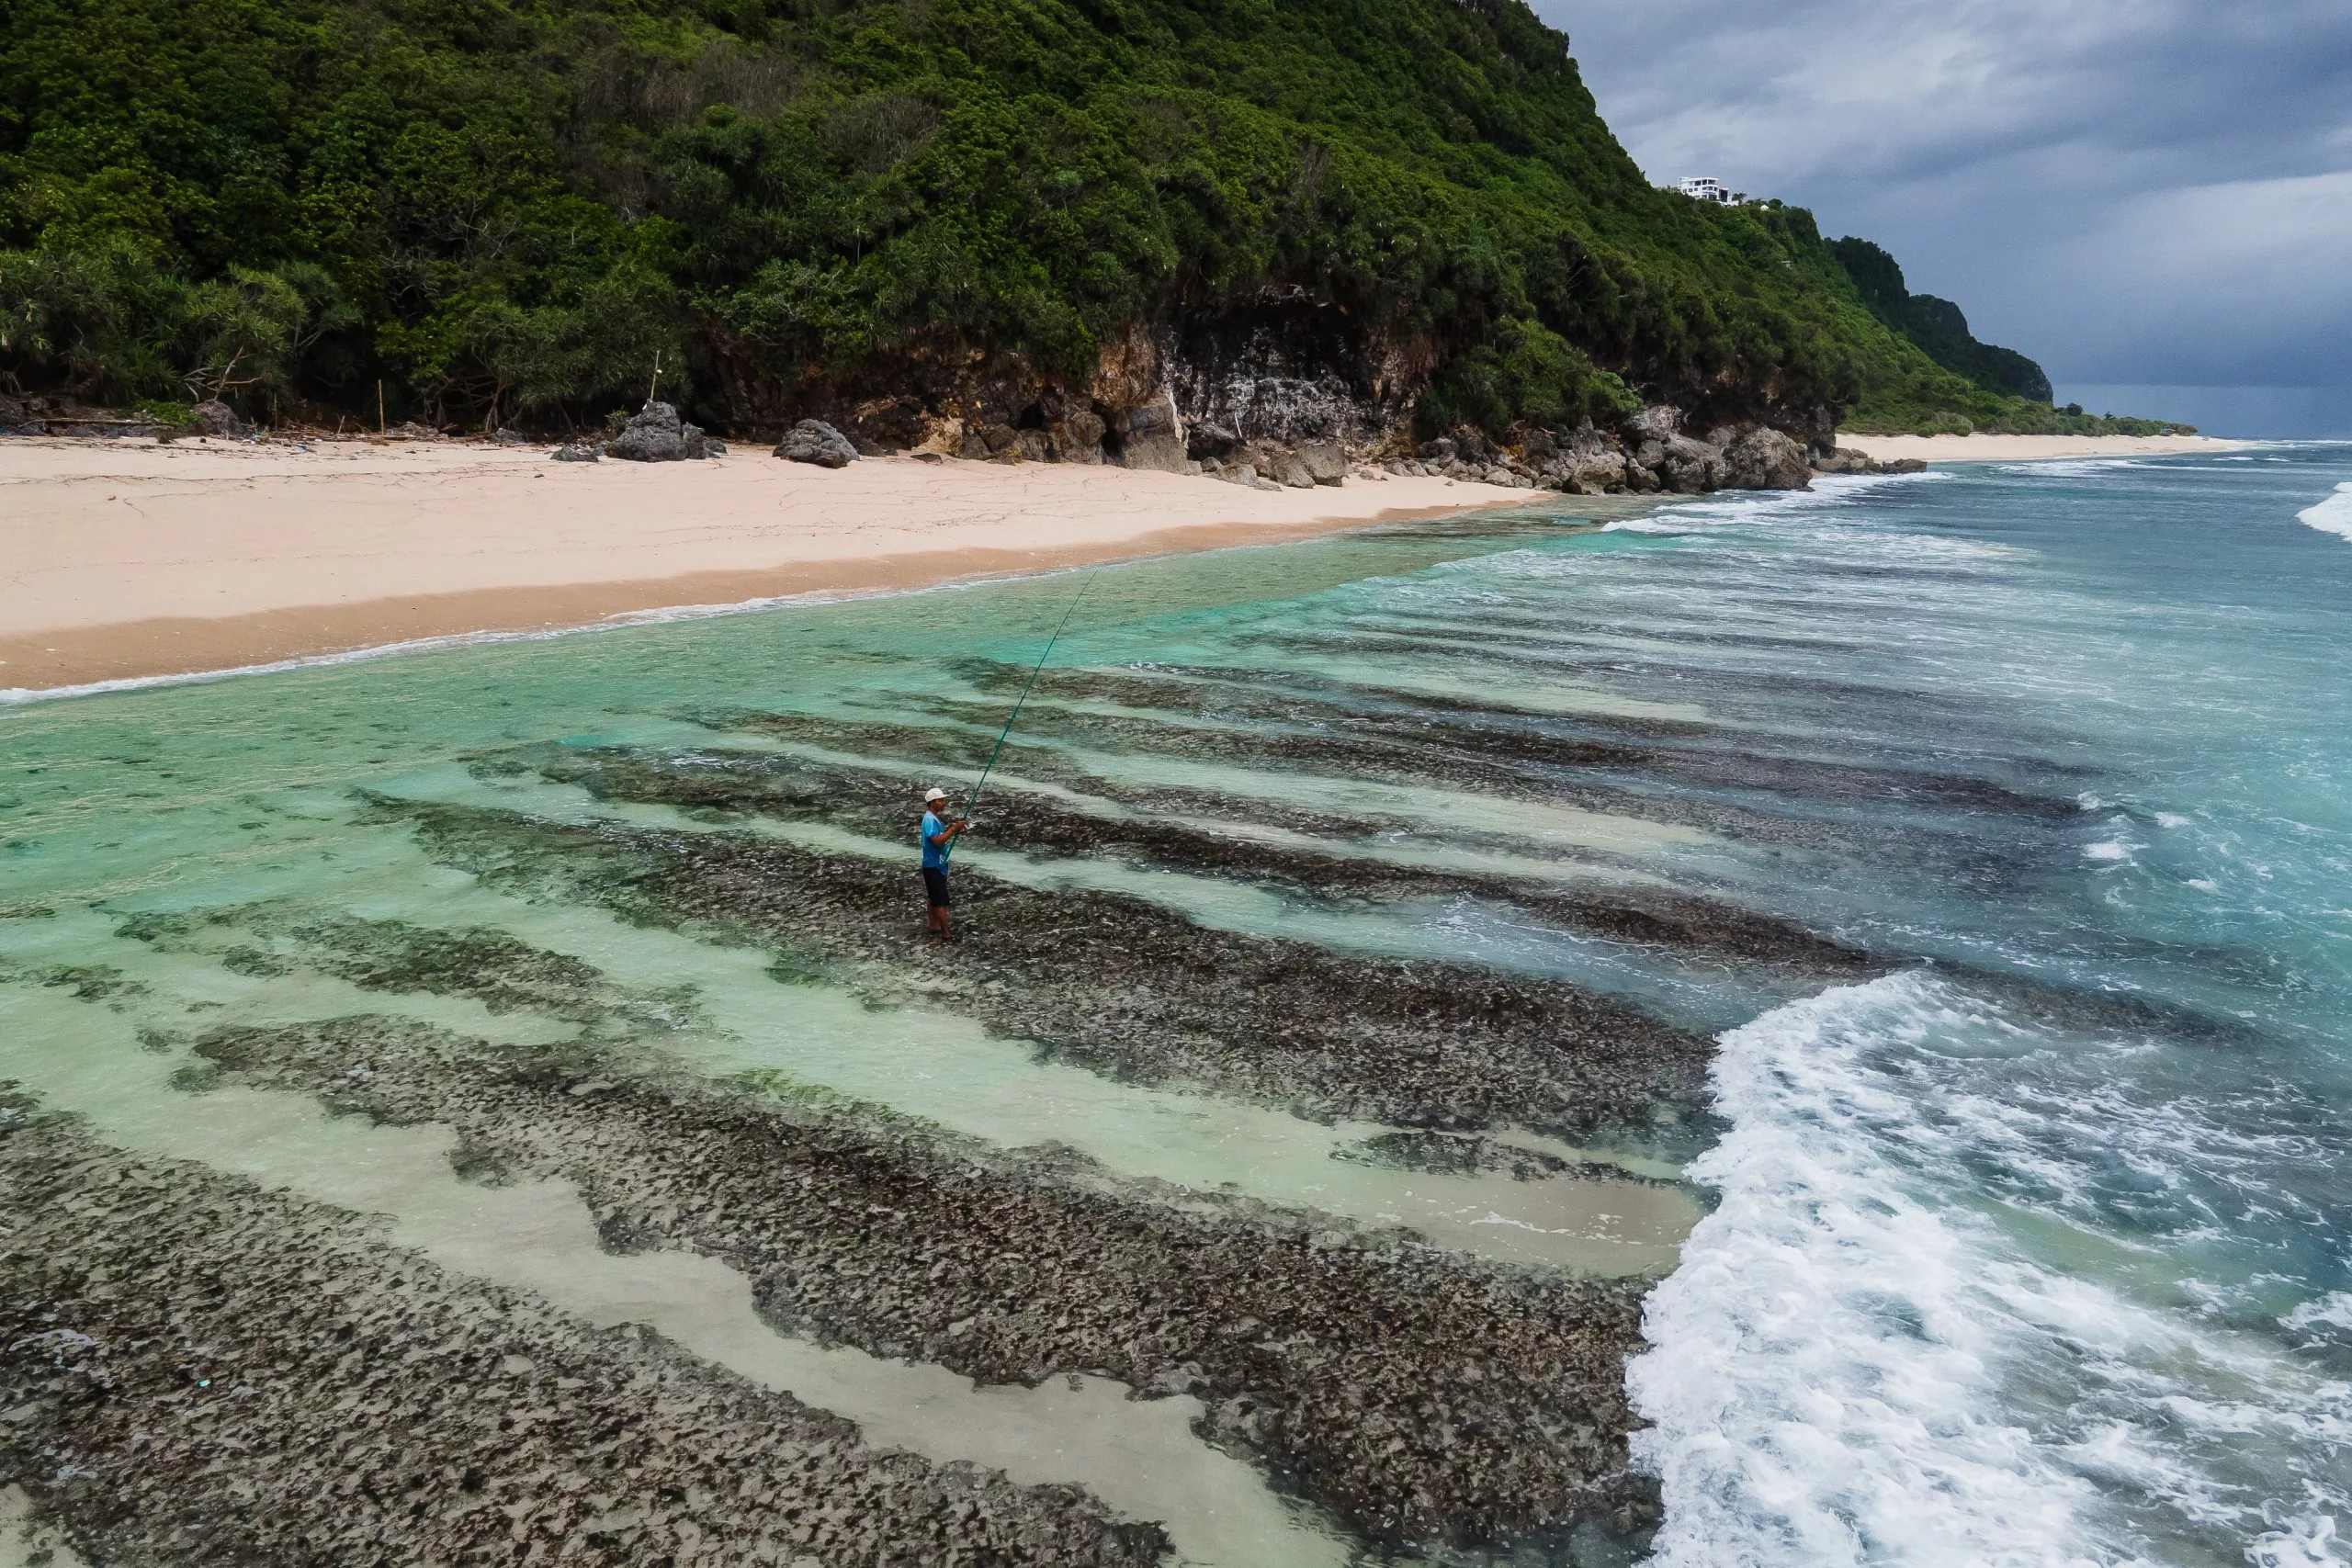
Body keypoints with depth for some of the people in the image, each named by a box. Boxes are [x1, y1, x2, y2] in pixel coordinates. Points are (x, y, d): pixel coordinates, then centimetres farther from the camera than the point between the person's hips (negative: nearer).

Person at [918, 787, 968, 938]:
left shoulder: (935, 818, 11)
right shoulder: (929, 819, -20)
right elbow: (937, 840, -30)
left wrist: (952, 828, 3)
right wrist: (954, 829, -29)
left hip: (938, 865, 10)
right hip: (933, 866, -10)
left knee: (935, 898, 18)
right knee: (941, 901, -8)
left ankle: (933, 926, 27)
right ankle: (946, 934, -7)